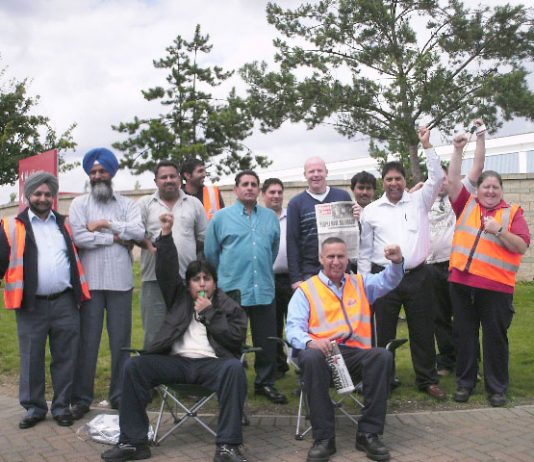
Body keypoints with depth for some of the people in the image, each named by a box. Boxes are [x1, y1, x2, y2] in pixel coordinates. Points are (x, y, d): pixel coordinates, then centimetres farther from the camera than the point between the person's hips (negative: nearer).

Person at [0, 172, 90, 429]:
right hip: (32, 305, -2)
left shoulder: (64, 224, 12)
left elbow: (76, 256, 17)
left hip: (65, 303, 2)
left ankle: (62, 406, 19)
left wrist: (79, 292, 12)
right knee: (31, 360, 6)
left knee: (65, 358, 7)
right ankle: (34, 407, 20)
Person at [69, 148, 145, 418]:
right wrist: (116, 237, -7)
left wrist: (107, 224, -10)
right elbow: (78, 237, -9)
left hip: (120, 281, 1)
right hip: (90, 281, -1)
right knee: (87, 340, 3)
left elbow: (139, 232, -8)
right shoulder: (79, 204, 7)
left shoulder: (127, 204, 9)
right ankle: (82, 398, 12)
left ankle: (119, 395, 18)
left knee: (121, 340, 7)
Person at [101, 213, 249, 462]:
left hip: (212, 363, -2)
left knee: (235, 368, -35)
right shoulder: (180, 298, 22)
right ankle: (133, 442, -14)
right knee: (134, 365, -19)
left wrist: (209, 313, 0)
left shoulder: (229, 306, 15)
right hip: (176, 362, 2)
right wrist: (166, 235, 1)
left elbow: (237, 338, 1)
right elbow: (167, 270, 11)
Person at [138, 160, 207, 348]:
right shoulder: (145, 204, 8)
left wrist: (187, 252, 8)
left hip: (188, 277, 2)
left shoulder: (194, 203, 12)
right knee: (154, 331, 2)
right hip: (155, 278, -1)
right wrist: (149, 245, -15)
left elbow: (204, 237, 14)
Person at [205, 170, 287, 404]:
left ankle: (265, 383, 21)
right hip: (232, 289, -2)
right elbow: (211, 252, 7)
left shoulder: (271, 217, 10)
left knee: (266, 340, 7)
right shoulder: (221, 217, 1)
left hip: (264, 289, 3)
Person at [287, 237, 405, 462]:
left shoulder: (361, 283, 23)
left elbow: (388, 280, 6)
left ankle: (368, 433, -21)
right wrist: (310, 342, -22)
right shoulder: (306, 289, 12)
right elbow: (294, 327, 1)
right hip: (321, 352, -2)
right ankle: (323, 437, -26)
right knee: (310, 357, -37)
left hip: (356, 353, 2)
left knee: (383, 356, -29)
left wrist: (396, 262, -17)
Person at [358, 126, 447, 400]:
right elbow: (365, 250, 6)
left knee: (422, 331, 8)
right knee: (383, 333, 5)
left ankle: (427, 380, 20)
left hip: (417, 276, 1)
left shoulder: (419, 201, 7)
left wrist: (427, 146, -7)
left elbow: (437, 178, -5)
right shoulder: (371, 211, 4)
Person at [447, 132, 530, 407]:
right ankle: (464, 383, 23)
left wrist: (500, 231, -15)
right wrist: (458, 150, 1)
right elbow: (453, 181, 5)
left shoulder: (512, 212, 5)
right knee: (464, 335, 10)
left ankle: (497, 387, 17)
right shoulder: (467, 205, 11)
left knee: (495, 337, 4)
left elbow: (522, 247, -2)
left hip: (496, 286, -2)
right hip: (461, 281, 3)